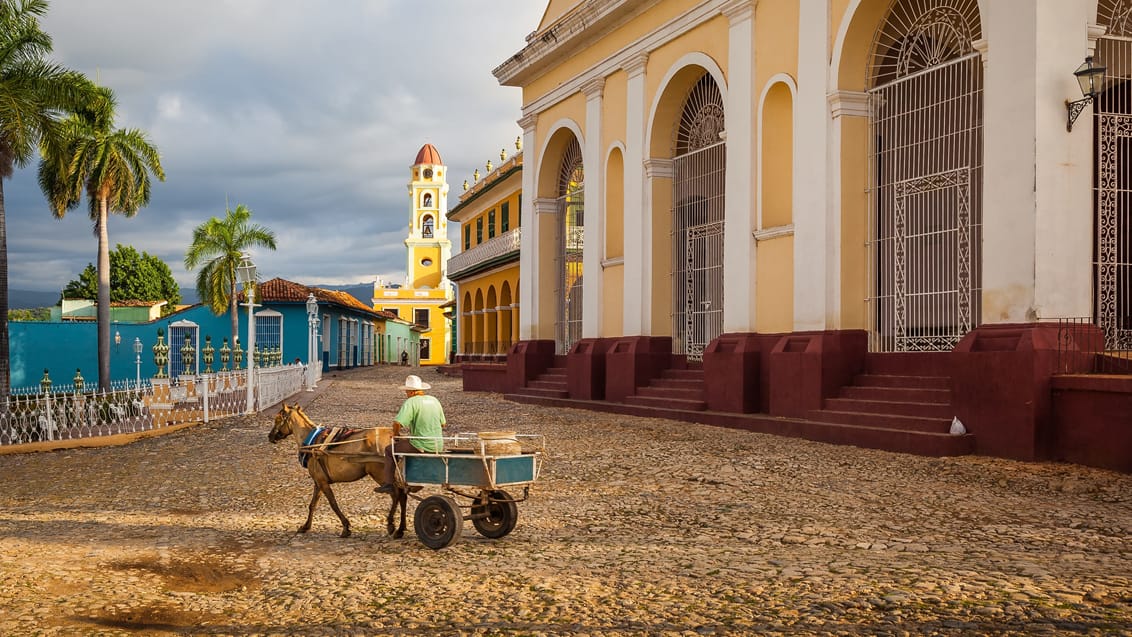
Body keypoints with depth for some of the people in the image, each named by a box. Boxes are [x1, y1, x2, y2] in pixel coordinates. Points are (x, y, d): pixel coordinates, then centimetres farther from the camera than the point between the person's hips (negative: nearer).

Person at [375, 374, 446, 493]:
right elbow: (443, 423, 17)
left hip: (421, 447, -7)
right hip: (438, 447, 7)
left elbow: (397, 423, -21)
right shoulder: (434, 400, 10)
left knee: (389, 450, 13)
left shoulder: (410, 402, -12)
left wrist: (396, 435, -3)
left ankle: (387, 484, 11)